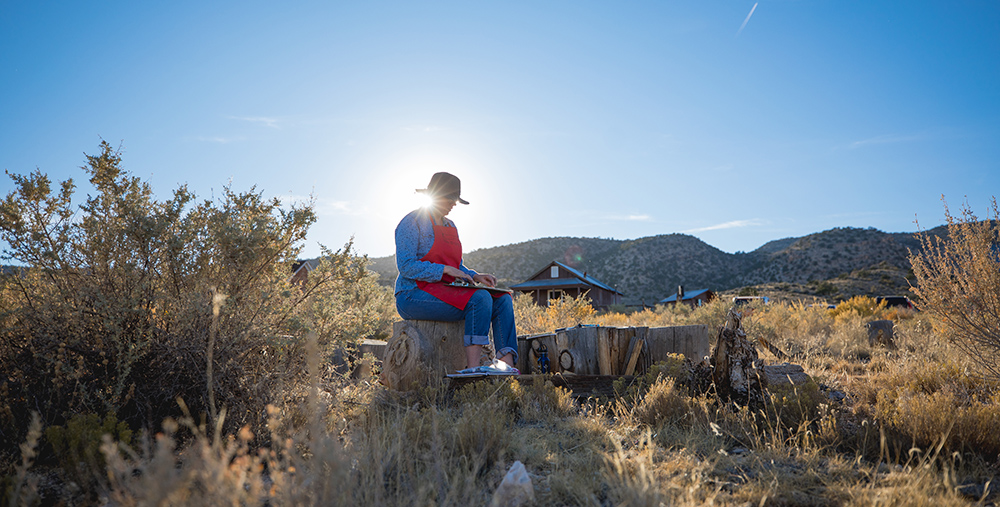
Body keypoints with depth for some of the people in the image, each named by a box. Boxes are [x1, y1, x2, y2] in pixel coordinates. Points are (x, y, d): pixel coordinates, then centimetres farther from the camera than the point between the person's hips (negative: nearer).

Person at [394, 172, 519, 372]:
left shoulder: (450, 226, 19)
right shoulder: (412, 223, -6)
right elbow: (406, 266, -15)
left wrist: (475, 276, 1)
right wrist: (445, 269, -21)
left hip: (444, 291, 8)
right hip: (414, 295, -8)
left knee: (502, 300, -11)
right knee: (480, 299, -30)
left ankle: (508, 365, -24)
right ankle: (474, 369, -30)